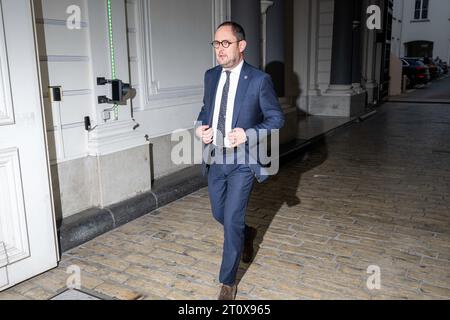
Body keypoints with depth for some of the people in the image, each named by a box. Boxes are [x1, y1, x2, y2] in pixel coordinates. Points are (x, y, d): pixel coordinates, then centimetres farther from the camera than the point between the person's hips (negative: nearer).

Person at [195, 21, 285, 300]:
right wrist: (200, 127, -3)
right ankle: (246, 234, 51)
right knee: (220, 214, 18)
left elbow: (276, 118, -6)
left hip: (242, 161, -6)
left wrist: (248, 134, -22)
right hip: (215, 158, 6)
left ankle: (228, 282, 14)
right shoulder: (211, 76, 5)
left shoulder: (259, 80, -11)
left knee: (232, 220, -5)